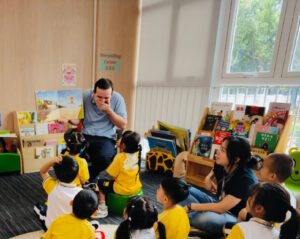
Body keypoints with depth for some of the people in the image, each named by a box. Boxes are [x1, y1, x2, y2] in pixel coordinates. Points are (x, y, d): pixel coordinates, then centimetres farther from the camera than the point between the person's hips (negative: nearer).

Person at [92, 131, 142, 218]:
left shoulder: (120, 157, -22)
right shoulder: (137, 155, -7)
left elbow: (113, 176, -15)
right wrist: (121, 151, 4)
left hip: (121, 189, -6)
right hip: (136, 188, 7)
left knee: (100, 183, 11)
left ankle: (102, 209, 7)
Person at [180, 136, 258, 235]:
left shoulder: (245, 179, -28)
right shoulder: (221, 166, -8)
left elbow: (221, 208, -30)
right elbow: (212, 172, 19)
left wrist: (190, 206, -24)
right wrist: (208, 179, -6)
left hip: (235, 217, -7)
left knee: (207, 219, -40)